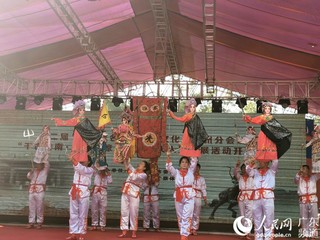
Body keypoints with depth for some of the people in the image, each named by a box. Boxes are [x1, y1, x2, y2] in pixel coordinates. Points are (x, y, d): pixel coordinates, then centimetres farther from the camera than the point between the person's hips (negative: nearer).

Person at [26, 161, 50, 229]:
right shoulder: (34, 171, 19)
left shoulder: (45, 171, 7)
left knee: (40, 207, -3)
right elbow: (28, 176, 6)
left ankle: (39, 222, 4)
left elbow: (47, 164, -7)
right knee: (31, 207, 5)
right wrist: (32, 171, -9)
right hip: (32, 190, 4)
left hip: (40, 190, -4)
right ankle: (31, 222, 11)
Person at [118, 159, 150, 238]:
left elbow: (134, 177, -12)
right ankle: (124, 231, 6)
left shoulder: (144, 175, 2)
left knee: (133, 213, -2)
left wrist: (128, 170, -9)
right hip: (125, 192, 5)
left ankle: (134, 232, 9)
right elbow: (126, 164, 16)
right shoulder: (133, 170, 20)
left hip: (134, 194, -5)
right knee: (124, 212, 2)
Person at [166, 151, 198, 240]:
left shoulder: (191, 171, 10)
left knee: (187, 216, -7)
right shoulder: (176, 172, 12)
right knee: (180, 216, 8)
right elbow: (169, 167, -1)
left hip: (189, 195, -2)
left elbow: (194, 161, 2)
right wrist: (168, 157, -16)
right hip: (178, 195, 2)